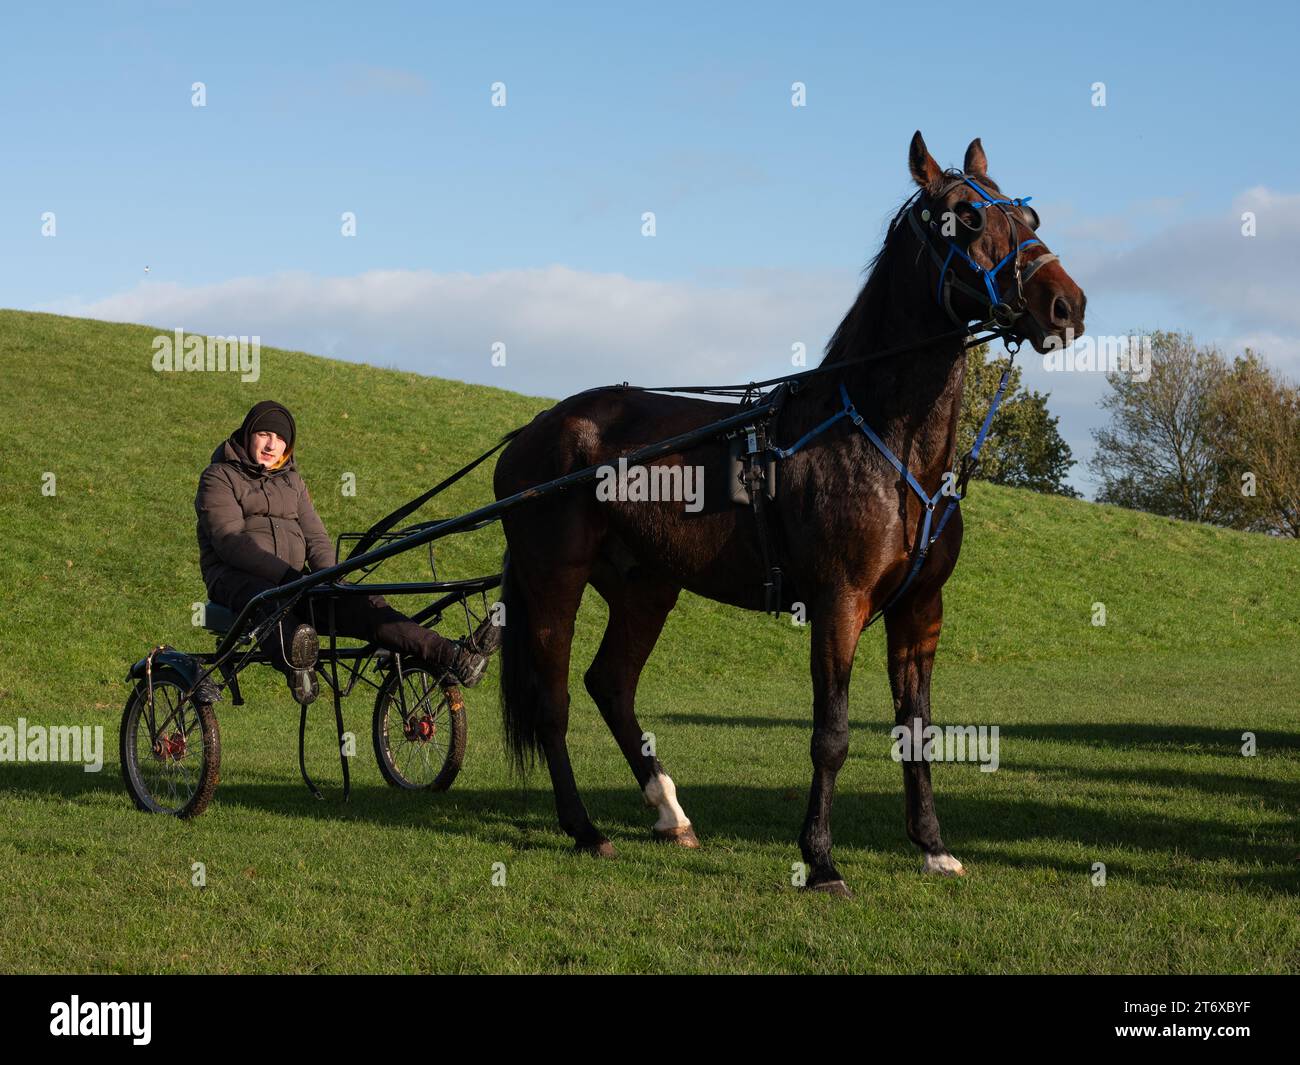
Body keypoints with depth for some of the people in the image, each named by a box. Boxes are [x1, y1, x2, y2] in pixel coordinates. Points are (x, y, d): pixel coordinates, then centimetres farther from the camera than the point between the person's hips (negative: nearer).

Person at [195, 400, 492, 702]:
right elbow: (230, 541, -11)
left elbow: (315, 537, 15)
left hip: (292, 581, 4)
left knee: (359, 602, -23)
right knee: (268, 599, -42)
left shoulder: (291, 482, 25)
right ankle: (293, 656, -77)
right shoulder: (219, 478, 5)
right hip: (238, 579, -4)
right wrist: (288, 575, -22)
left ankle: (449, 656, -44)